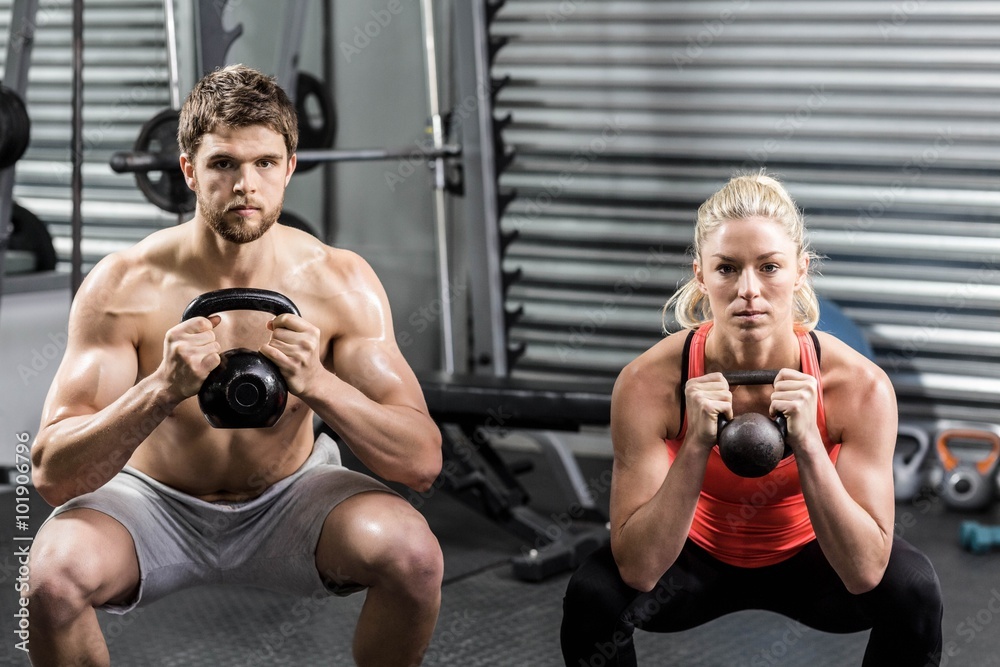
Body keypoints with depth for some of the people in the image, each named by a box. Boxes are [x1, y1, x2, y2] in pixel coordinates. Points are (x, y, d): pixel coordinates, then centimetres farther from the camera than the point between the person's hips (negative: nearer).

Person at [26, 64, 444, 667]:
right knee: (53, 574, -32)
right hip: (154, 503, -1)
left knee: (414, 553, -28)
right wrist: (162, 390, -42)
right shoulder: (123, 286, -21)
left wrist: (318, 385, -38)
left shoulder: (340, 282, -17)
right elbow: (53, 474, -25)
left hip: (289, 502, 1)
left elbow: (423, 462, -20)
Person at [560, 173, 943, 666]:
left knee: (914, 589, -28)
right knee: (592, 596, -29)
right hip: (696, 558, 0)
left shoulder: (859, 385, -28)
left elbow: (865, 573, -29)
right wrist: (697, 445, -41)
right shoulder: (649, 382, -29)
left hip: (808, 560, 1)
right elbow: (638, 570, -30)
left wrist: (807, 443, -41)